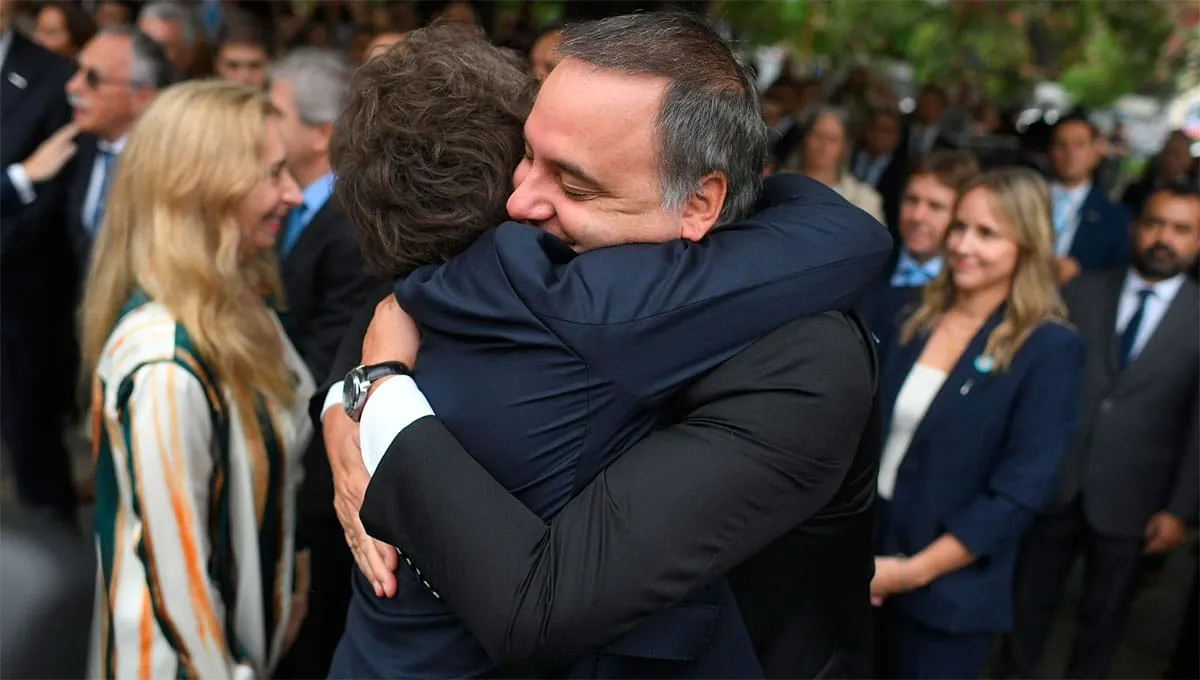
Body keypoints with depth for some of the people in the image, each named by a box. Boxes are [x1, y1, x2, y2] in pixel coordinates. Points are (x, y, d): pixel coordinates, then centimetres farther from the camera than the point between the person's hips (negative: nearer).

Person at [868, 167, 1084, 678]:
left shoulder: (1050, 348, -12)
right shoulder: (914, 313, 2)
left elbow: (1020, 493, -15)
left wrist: (912, 571, -16)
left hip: (945, 592, -4)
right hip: (861, 557, 4)